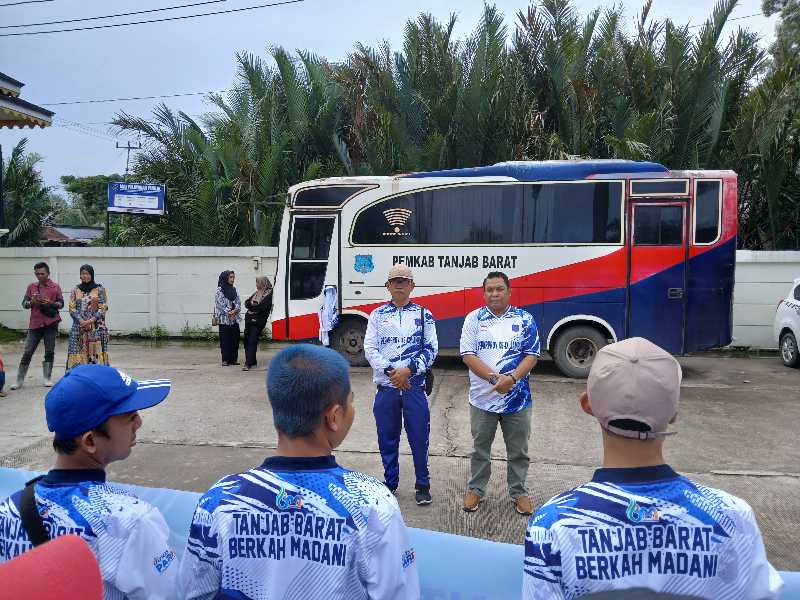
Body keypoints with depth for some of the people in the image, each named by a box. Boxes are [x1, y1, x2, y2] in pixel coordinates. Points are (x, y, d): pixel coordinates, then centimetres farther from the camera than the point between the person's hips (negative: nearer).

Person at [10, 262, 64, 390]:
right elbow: (24, 303, 8)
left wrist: (51, 303, -15)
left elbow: (61, 304, 4)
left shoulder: (55, 286, 3)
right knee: (27, 352, 2)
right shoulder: (31, 286, 8)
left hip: (51, 323, -1)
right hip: (35, 324, 2)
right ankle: (19, 380, 9)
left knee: (49, 352, 3)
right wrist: (32, 302, -13)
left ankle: (47, 378, 12)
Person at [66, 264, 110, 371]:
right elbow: (72, 308, 4)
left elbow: (103, 308, -3)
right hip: (79, 328, 2)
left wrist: (91, 321, -14)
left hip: (96, 328, -2)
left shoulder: (100, 289, 3)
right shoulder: (76, 290, 10)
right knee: (78, 354, -2)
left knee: (96, 354, -6)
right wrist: (81, 321, -12)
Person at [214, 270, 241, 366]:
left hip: (235, 319, 5)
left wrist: (235, 310, -11)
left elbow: (238, 302, 7)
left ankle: (234, 358, 12)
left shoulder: (234, 290, 13)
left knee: (235, 339, 5)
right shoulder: (219, 290, -3)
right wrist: (229, 313, -13)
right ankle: (225, 360, 4)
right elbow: (220, 304, -10)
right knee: (225, 340, -2)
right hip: (224, 319, -5)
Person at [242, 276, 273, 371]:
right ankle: (252, 360, 20)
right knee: (246, 340, 8)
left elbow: (262, 307, -15)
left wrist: (251, 306, -2)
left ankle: (248, 363, -14)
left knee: (252, 341, -12)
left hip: (258, 321, -8)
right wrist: (254, 306, -6)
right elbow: (246, 303, 14)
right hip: (249, 319, 8)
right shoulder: (256, 293, 19)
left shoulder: (269, 294, -5)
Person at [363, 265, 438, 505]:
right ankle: (390, 484, 27)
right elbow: (370, 348, -1)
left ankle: (422, 485, 22)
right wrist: (391, 371, -13)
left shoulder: (423, 314, 4)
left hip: (414, 386, -1)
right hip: (385, 387, 1)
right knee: (387, 439, 11)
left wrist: (408, 370, -14)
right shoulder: (378, 315, 6)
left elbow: (431, 349, -1)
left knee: (419, 438, 4)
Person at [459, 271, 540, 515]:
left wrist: (512, 378, -19)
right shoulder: (474, 318, -1)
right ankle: (476, 489, 31)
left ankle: (519, 493, 29)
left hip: (517, 399, 0)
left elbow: (532, 355, -3)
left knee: (518, 450, 12)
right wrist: (494, 378, -19)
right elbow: (468, 355, -8)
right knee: (480, 448, 14)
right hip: (482, 397, 0)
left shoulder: (525, 319, 0)